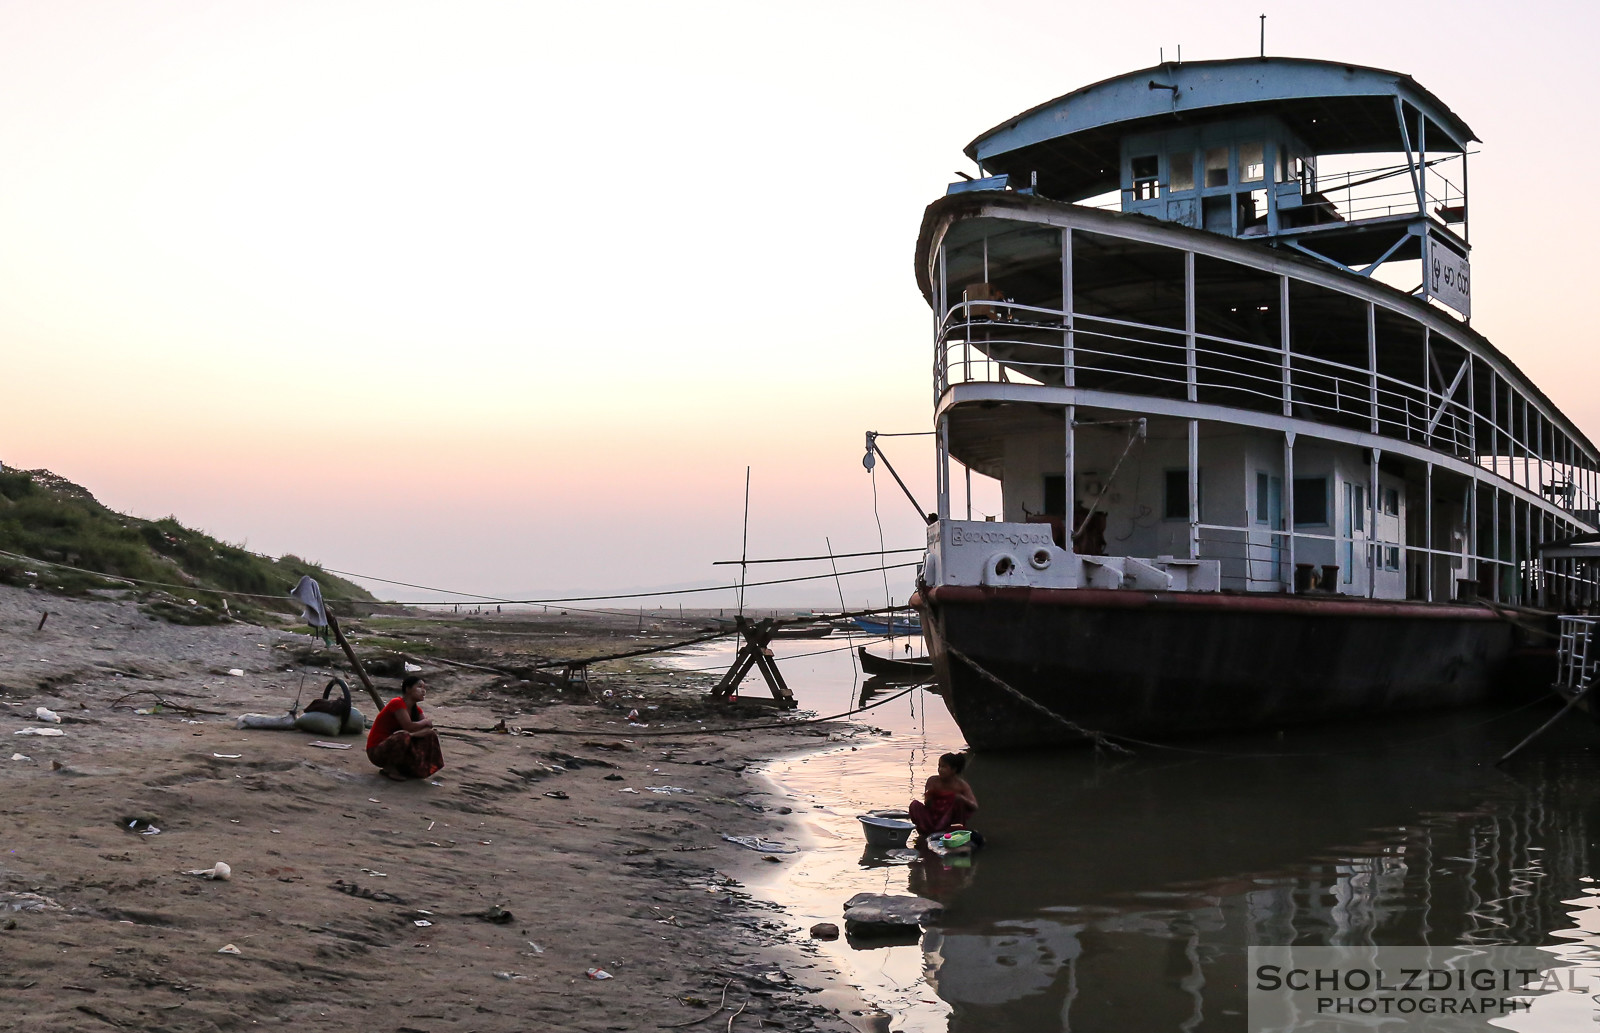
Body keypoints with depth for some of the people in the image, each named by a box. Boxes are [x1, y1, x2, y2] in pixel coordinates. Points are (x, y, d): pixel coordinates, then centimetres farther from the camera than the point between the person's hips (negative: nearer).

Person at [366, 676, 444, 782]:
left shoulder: (416, 709, 8)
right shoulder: (397, 703, -18)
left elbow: (428, 729, -4)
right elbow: (409, 727, -28)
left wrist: (413, 734, -24)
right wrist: (425, 722, -9)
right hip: (377, 751, -8)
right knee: (403, 736, -36)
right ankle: (389, 768, -14)